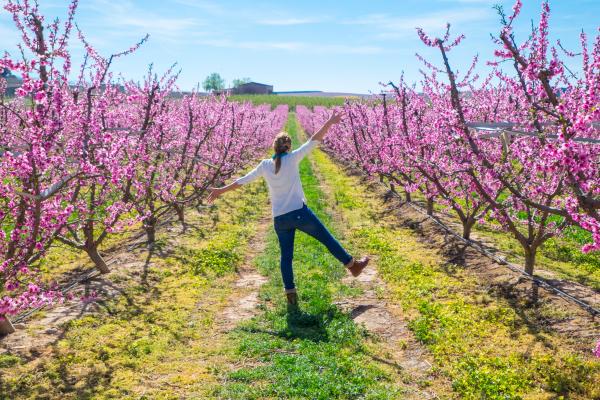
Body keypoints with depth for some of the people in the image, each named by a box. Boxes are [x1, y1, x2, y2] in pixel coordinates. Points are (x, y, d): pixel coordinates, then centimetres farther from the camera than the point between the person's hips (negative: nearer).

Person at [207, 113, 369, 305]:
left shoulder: (265, 165, 3)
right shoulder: (292, 158, -7)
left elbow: (242, 180, 10)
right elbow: (314, 141, -6)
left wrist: (221, 190, 21)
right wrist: (330, 122, 0)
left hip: (279, 219, 3)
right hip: (300, 213, -3)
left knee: (286, 255, 14)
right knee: (327, 239, 12)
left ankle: (290, 293, 16)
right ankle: (353, 265, 25)